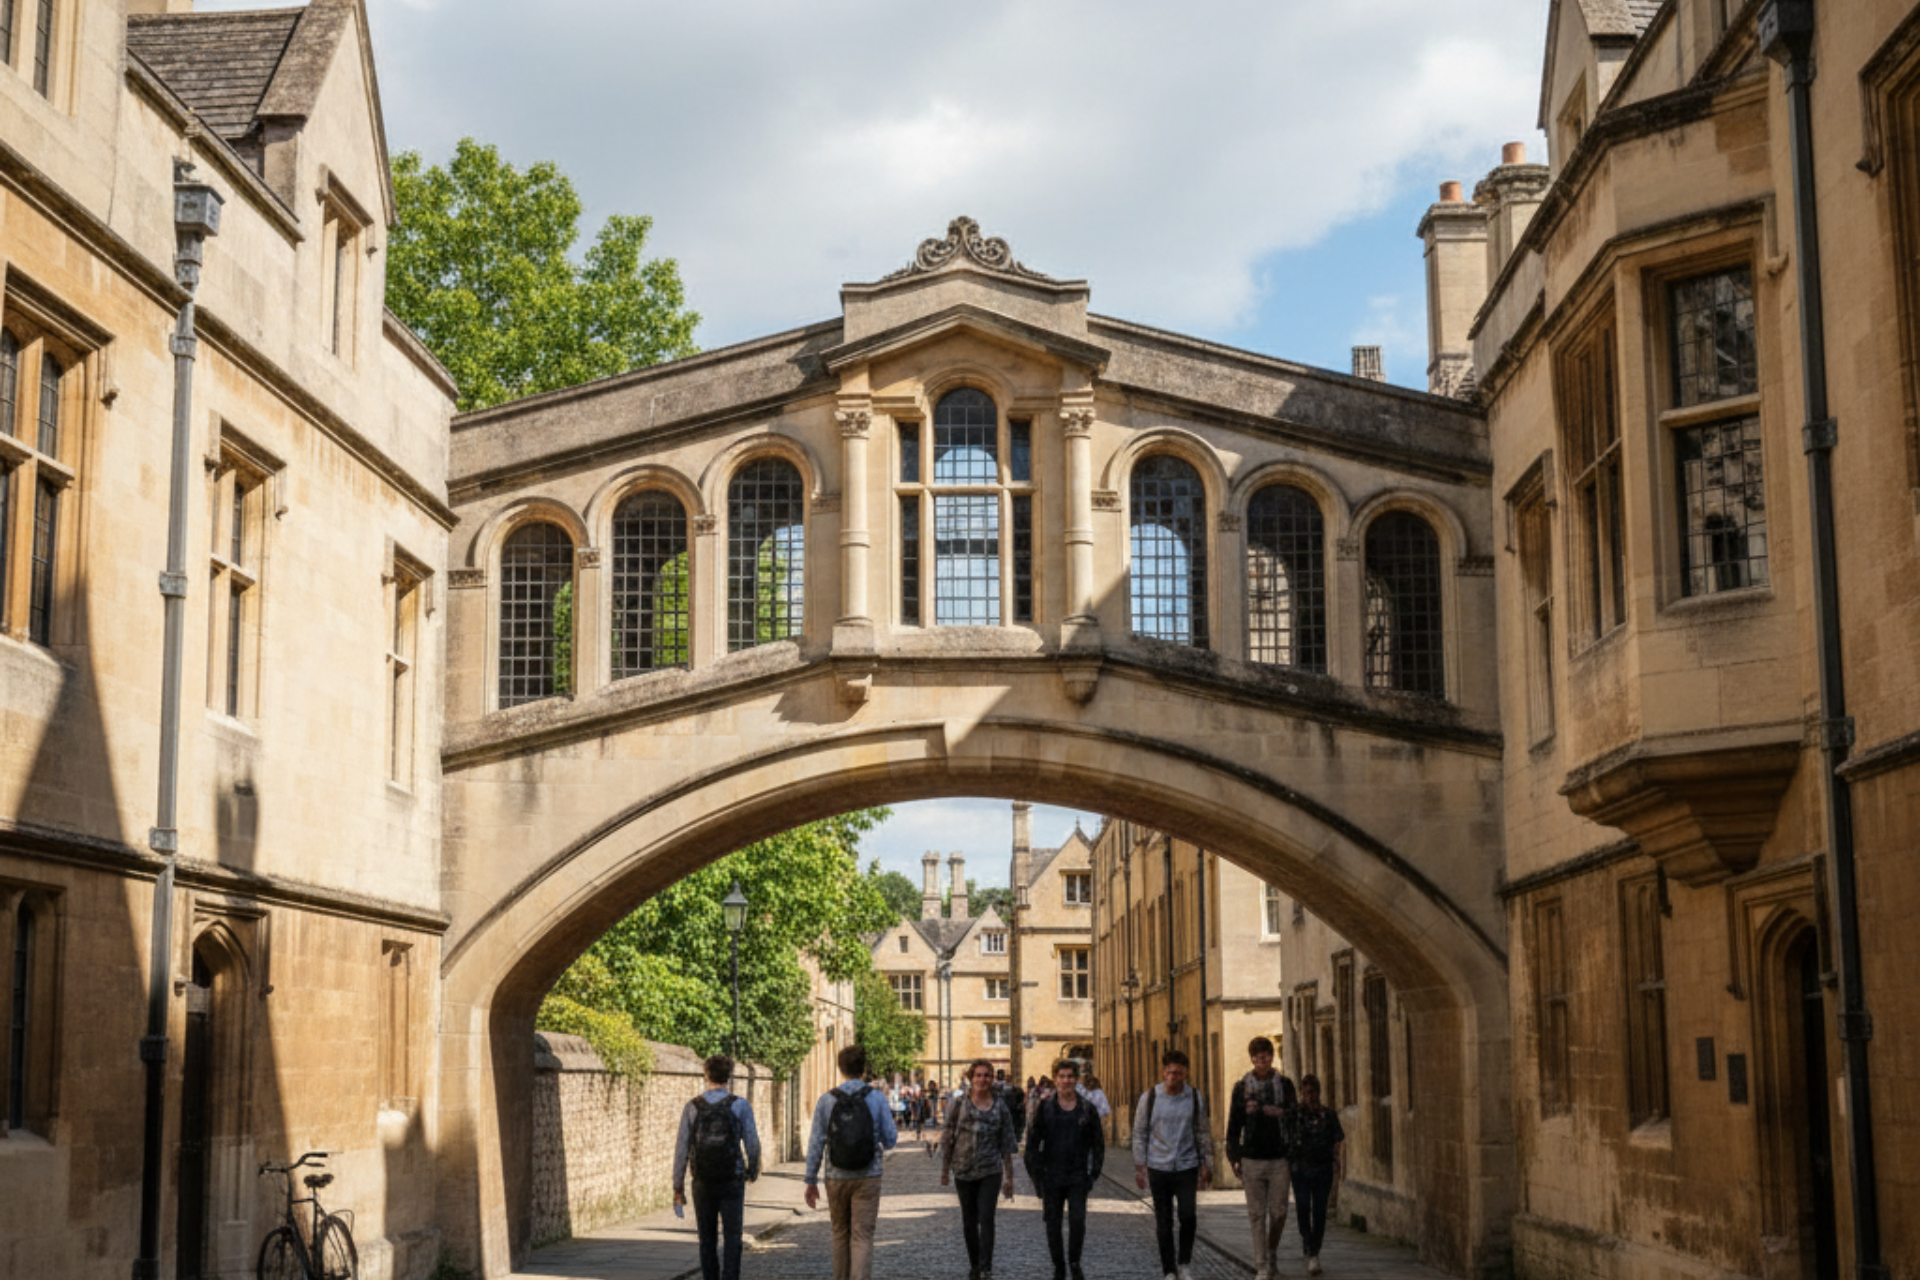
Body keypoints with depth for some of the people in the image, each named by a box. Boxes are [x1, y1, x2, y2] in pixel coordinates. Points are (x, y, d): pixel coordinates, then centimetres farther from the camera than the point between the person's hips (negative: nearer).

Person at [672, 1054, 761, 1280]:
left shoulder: (692, 1108, -1)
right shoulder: (741, 1105, -6)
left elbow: (682, 1149, -2)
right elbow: (752, 1143, -5)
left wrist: (678, 1187, 6)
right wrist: (753, 1169, 16)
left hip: (703, 1184, 2)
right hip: (732, 1182, -2)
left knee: (707, 1241, 12)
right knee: (732, 1239, 0)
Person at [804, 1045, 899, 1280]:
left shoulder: (827, 1100, -4)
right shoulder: (876, 1098, -5)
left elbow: (816, 1143, -3)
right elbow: (890, 1139, -2)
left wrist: (811, 1181, 3)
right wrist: (883, 1146, 23)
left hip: (836, 1178, 1)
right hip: (868, 1177, -1)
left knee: (840, 1233, 18)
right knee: (862, 1237, -2)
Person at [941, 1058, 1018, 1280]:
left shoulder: (1000, 1107, 2)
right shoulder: (960, 1104, -1)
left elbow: (1006, 1144, 6)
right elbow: (948, 1138, 3)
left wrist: (1009, 1177, 5)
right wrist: (945, 1170, 2)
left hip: (990, 1171, -1)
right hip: (964, 1170, 1)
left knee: (986, 1219, -12)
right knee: (969, 1221, 10)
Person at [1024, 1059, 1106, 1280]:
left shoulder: (1087, 1109, 2)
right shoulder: (1044, 1109, 1)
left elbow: (1098, 1144, 8)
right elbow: (1032, 1143, 3)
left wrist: (1093, 1174, 0)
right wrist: (1036, 1175, -3)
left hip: (1078, 1177, 0)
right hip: (1051, 1178, 1)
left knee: (1077, 1221, -11)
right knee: (1053, 1225, 5)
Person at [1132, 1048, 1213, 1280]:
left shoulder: (1194, 1097, 0)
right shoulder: (1149, 1098, -3)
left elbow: (1203, 1133, 7)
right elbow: (1139, 1134, 3)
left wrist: (1206, 1164, 5)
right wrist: (1139, 1167, -1)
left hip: (1187, 1167, 0)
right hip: (1158, 1168, 0)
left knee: (1188, 1216, -11)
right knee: (1163, 1223, 5)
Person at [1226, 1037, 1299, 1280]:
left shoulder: (1284, 1084, 5)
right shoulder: (1242, 1087, 4)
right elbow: (1234, 1124, 6)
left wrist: (1262, 1108, -7)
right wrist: (1234, 1157, 3)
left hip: (1279, 1159, 0)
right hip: (1252, 1159, 0)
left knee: (1278, 1213, 4)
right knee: (1257, 1215, 1)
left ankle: (1271, 1254, 27)